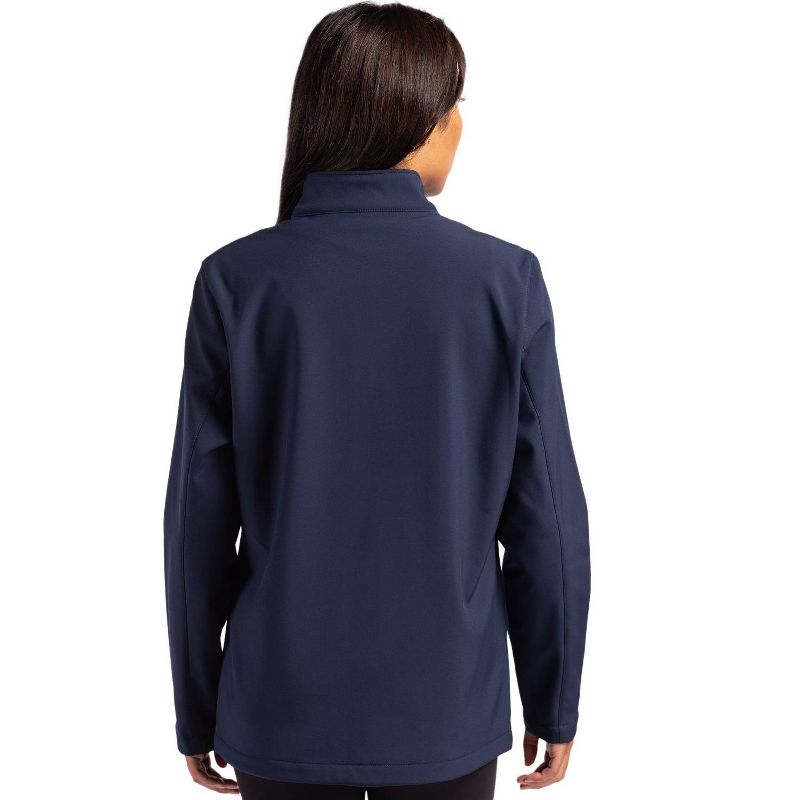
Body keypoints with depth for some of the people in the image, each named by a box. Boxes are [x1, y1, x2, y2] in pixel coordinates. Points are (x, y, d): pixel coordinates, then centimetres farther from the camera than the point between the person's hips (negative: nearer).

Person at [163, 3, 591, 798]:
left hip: (283, 709, 1)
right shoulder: (505, 279, -11)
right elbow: (545, 518, -8)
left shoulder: (237, 280, -10)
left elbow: (198, 521, -7)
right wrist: (553, 700, 6)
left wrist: (196, 710, 6)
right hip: (448, 710, 0)